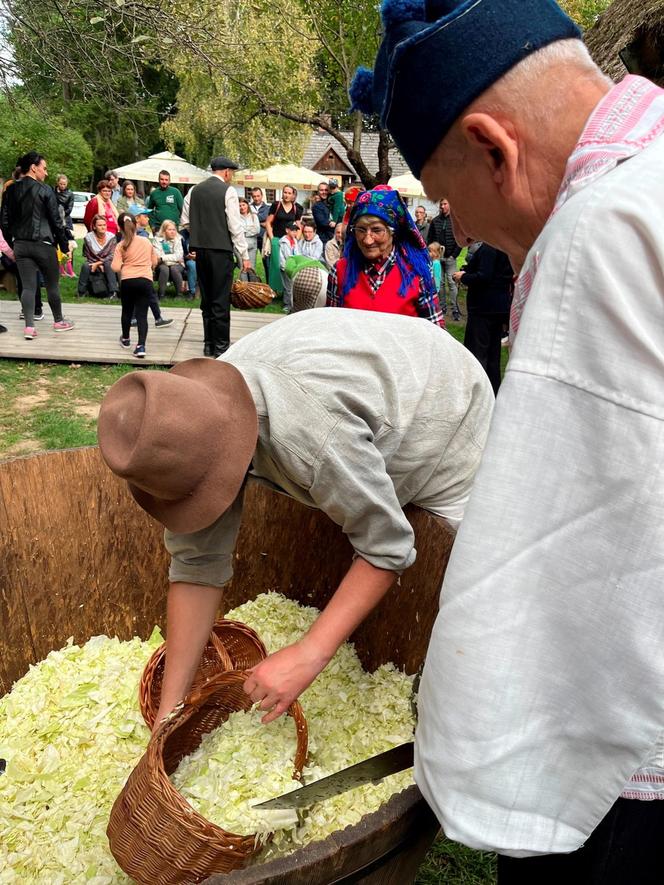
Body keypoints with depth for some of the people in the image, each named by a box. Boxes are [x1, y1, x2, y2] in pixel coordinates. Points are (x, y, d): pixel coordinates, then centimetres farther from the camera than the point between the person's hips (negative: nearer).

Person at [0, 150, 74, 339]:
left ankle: (29, 327, -2)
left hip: (21, 245, 5)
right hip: (43, 245, -4)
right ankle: (58, 321, 24)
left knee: (28, 287, 4)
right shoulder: (44, 190, -9)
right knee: (52, 285, 11)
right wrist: (64, 245, -1)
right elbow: (56, 221, -9)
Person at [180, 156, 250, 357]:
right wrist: (244, 255, -8)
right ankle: (221, 346, 2)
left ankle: (209, 344, 18)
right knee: (221, 300, -1)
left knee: (206, 298, 13)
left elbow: (185, 221, 10)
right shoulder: (228, 191, -7)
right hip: (221, 249, -6)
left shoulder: (194, 191, 10)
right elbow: (235, 226, -11)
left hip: (200, 248, 6)